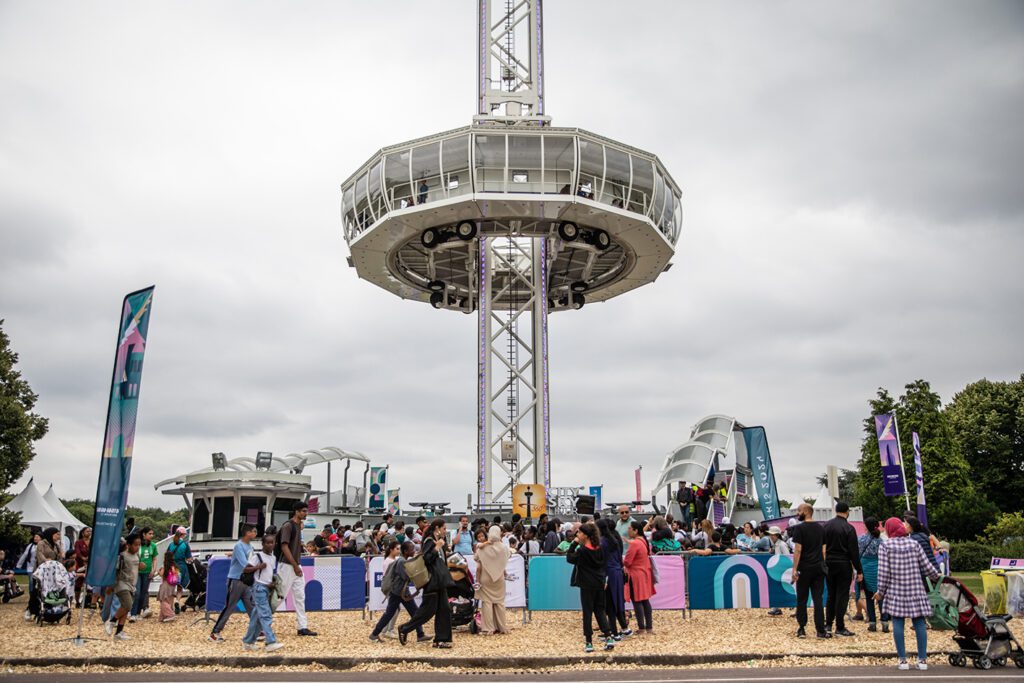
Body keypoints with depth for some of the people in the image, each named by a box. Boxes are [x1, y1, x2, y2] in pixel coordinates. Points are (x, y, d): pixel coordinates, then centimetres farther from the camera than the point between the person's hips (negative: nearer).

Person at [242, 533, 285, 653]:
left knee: (257, 616, 12)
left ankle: (248, 641, 22)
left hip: (268, 588, 7)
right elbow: (246, 569, -8)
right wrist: (258, 567, -21)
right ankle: (271, 642, -20)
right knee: (265, 615, -14)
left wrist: (273, 582, 4)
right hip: (259, 587, -7)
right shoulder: (257, 556, -7)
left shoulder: (274, 558, 14)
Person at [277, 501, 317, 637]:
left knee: (300, 597, 6)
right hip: (287, 566, -9)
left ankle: (303, 627, 9)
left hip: (296, 566, 9)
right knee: (280, 596, -2)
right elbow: (284, 546, -18)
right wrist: (295, 566, -19)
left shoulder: (298, 525, 13)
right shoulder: (288, 526, -13)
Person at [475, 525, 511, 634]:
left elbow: (479, 567, -4)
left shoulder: (482, 548, -10)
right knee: (500, 602, 10)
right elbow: (509, 555, 16)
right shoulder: (504, 547, -6)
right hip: (499, 579, 2)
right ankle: (501, 627, 14)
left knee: (487, 602, 2)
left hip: (486, 579, -2)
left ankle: (489, 628, 0)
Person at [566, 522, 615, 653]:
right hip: (600, 583, 6)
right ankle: (609, 638, 5)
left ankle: (589, 643, 6)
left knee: (587, 612, 3)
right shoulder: (599, 548, 2)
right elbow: (603, 564, 10)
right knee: (600, 610, 14)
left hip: (587, 585, -6)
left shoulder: (582, 550, -17)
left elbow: (570, 558, -5)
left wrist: (574, 544, -5)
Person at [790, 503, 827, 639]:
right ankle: (820, 630, 3)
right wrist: (822, 564, 16)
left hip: (805, 568, -5)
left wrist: (794, 569, -11)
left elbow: (798, 550, -13)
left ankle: (801, 629, 6)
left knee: (802, 599, 4)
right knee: (818, 599, 5)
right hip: (819, 568, 5)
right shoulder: (820, 528, 10)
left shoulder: (799, 528, -9)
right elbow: (823, 550, 11)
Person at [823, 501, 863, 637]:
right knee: (842, 596, 1)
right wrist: (859, 571, -6)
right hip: (844, 565, -5)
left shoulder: (826, 525, 3)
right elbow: (854, 552, -11)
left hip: (829, 565, 5)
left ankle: (828, 624, 15)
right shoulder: (849, 528, -12)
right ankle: (840, 627, 2)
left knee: (831, 595, 14)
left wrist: (823, 564, 13)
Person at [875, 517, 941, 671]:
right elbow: (926, 566, 5)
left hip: (895, 591, -2)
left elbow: (883, 571, -7)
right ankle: (922, 659, 9)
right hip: (915, 590, 2)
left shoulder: (885, 546, -3)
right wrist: (937, 576, 25)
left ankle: (903, 660, 1)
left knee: (898, 623, 1)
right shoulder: (914, 544, 5)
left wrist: (880, 591, 3)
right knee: (919, 623, 6)